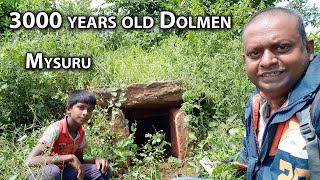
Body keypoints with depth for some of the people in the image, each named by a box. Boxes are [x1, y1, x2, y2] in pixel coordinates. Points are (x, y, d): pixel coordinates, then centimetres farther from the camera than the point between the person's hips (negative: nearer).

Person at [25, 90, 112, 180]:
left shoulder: (81, 133, -3)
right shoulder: (56, 129, -24)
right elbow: (30, 161, -35)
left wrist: (96, 159, -12)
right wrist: (70, 157, -36)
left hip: (62, 172, 7)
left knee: (105, 171, -8)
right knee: (52, 172, -40)